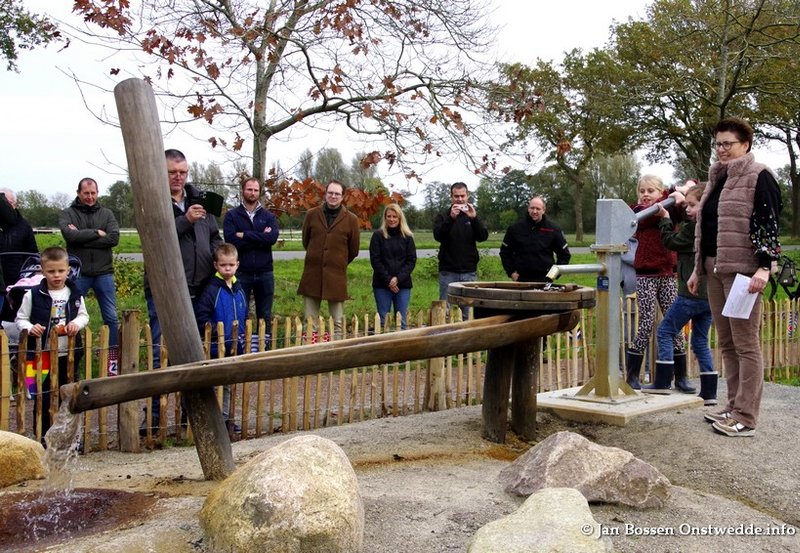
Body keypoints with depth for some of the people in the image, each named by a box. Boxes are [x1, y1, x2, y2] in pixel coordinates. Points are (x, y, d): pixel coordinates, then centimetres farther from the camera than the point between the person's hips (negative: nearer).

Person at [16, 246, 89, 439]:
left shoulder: (75, 294, 2)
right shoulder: (33, 295, -6)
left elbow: (84, 315, 11)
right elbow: (21, 319, 0)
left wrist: (77, 323, -10)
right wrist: (30, 328, -19)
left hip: (68, 354, 3)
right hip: (43, 356, -3)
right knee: (44, 398, 2)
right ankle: (43, 436, 14)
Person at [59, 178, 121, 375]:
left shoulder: (107, 214, 9)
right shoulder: (67, 214, 5)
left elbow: (114, 238, -7)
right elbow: (70, 235, -15)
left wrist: (82, 237, -11)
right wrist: (97, 233, -10)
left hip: (104, 273, 2)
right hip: (78, 274, -1)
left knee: (111, 318, 3)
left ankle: (113, 361, 11)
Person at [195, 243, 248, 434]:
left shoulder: (239, 289, 10)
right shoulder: (212, 290, -11)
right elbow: (202, 319, -15)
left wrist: (243, 338, 9)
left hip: (236, 347, 6)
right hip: (217, 347, -6)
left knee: (229, 384, 15)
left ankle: (226, 417, 25)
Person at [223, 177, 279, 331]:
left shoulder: (269, 216, 8)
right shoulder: (231, 216, 2)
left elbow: (272, 237, -11)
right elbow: (231, 240, -13)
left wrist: (245, 235, -13)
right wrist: (261, 238, -11)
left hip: (264, 272, 2)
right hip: (241, 272, -2)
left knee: (265, 316, 10)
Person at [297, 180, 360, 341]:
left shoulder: (351, 219, -1)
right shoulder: (312, 214, 4)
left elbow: (353, 250, 9)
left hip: (337, 275, -1)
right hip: (312, 273, 1)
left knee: (338, 323, 4)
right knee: (310, 322, 6)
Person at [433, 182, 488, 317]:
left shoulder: (472, 215, 12)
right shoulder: (442, 216, 7)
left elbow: (483, 237, -3)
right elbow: (438, 236, -11)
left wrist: (474, 218, -18)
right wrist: (451, 218, -24)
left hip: (469, 272, 1)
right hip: (448, 272, -1)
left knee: (469, 312, 3)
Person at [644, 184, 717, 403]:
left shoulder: (694, 226, -14)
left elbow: (671, 242, -3)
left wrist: (665, 218, 10)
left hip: (692, 293, -8)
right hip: (711, 294, 8)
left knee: (665, 332, 4)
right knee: (701, 341, 13)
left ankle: (662, 382, 3)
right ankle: (709, 392, 11)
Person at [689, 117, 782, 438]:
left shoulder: (758, 177, -5)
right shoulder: (718, 179, 19)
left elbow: (769, 225, -12)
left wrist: (764, 267, -22)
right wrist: (698, 269, 21)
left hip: (742, 270, -8)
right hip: (714, 270, 8)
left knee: (745, 344, -6)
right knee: (725, 343, 10)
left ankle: (746, 418, -3)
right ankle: (734, 407, 18)